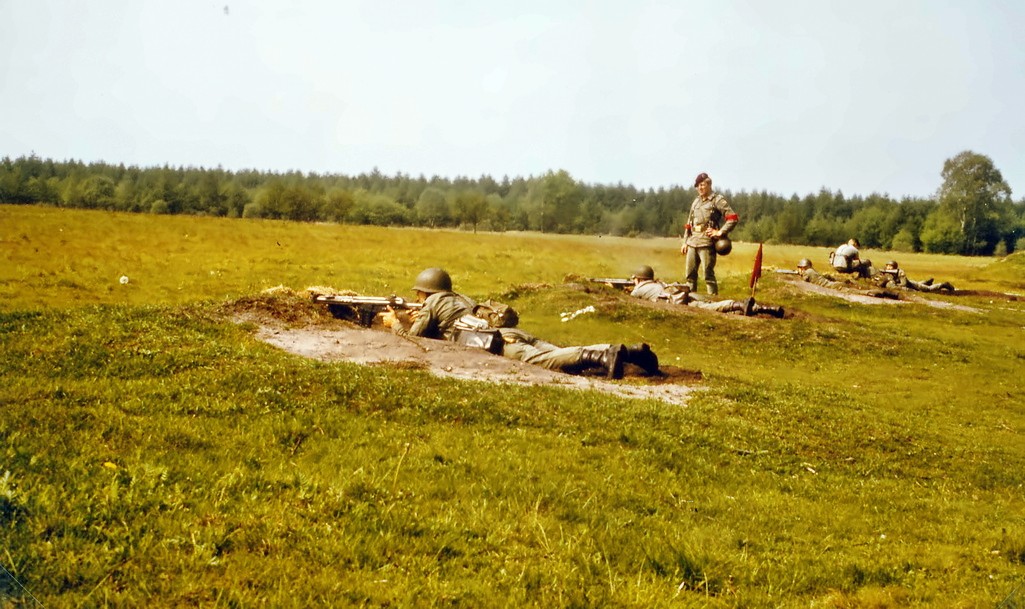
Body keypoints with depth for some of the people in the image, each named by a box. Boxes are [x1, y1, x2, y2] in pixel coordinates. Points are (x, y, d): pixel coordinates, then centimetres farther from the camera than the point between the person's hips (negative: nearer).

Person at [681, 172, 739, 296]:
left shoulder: (717, 200, -3)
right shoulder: (696, 201, 19)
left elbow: (733, 218, -11)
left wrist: (720, 232, -12)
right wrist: (685, 241, 19)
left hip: (707, 242, -7)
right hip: (692, 242, 7)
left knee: (708, 274, -9)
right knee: (690, 274, 9)